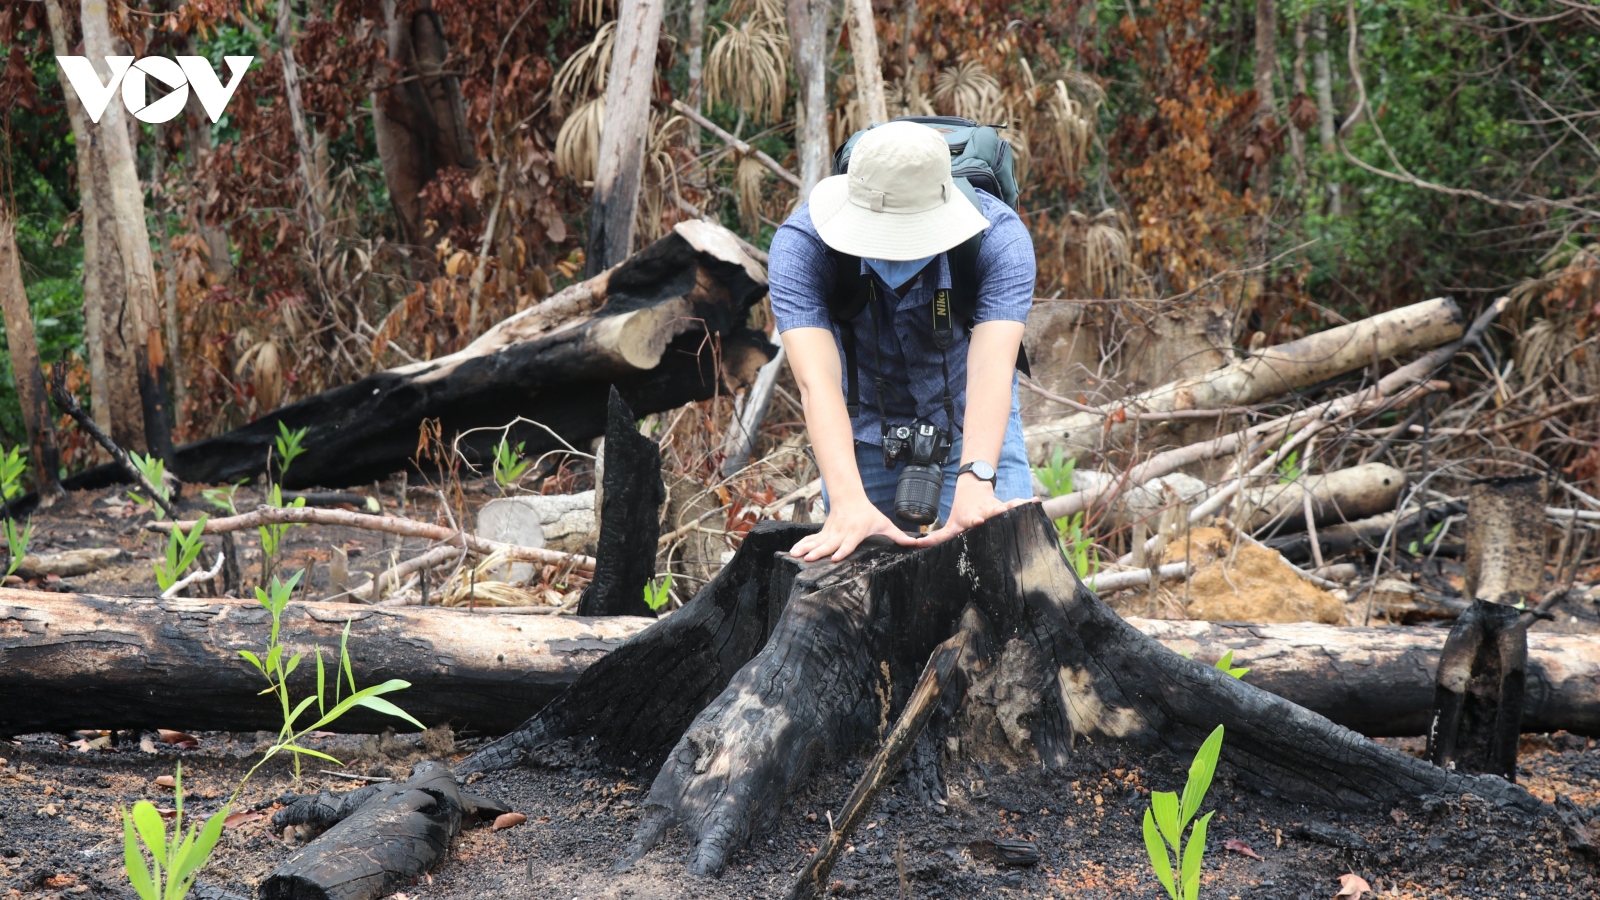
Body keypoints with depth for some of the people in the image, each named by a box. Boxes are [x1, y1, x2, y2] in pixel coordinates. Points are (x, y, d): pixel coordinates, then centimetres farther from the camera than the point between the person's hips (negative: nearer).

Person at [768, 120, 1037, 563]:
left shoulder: (1000, 238, -30)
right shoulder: (800, 245, -31)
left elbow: (992, 367, -42)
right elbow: (817, 380, -42)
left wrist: (974, 483, -58)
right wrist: (848, 502, -56)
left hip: (971, 421, 0)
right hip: (863, 426, 0)